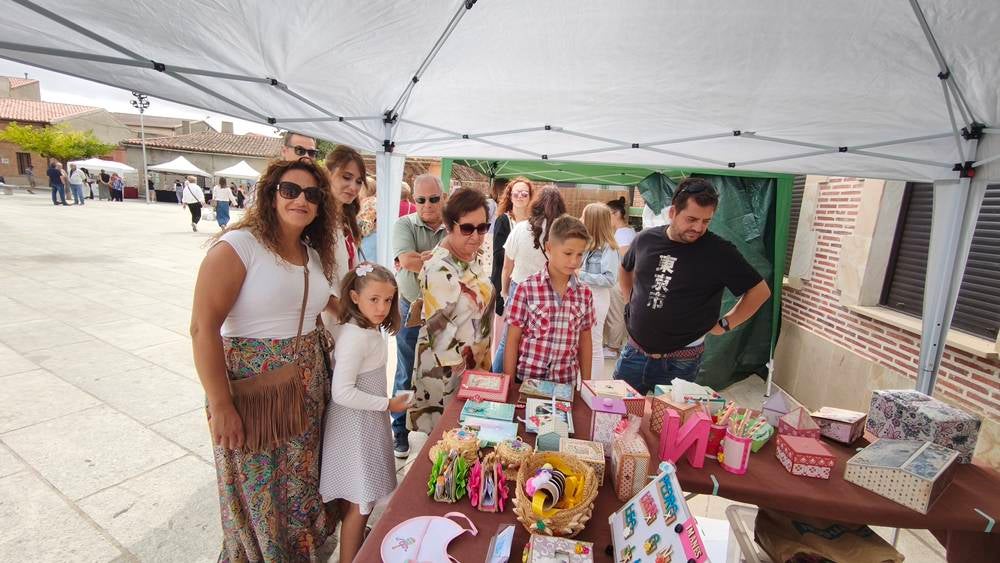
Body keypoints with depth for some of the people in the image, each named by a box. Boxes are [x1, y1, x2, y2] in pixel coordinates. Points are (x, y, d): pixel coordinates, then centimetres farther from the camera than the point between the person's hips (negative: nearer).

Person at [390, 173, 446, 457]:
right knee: (407, 372, 11)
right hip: (412, 309, -2)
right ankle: (400, 430, 29)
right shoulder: (404, 225, -5)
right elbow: (407, 260, -21)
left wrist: (422, 258, -19)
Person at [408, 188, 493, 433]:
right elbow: (439, 330, -23)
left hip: (474, 362, 8)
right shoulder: (439, 270, -26)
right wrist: (463, 370, -15)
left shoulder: (472, 256, 1)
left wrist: (483, 361, 16)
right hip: (446, 369, -8)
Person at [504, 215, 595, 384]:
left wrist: (586, 384, 8)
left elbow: (585, 341, 7)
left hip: (567, 382, 3)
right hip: (527, 380, -3)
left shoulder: (585, 293, -2)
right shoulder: (527, 288, -12)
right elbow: (513, 340, -7)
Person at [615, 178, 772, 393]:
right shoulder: (646, 239, -1)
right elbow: (625, 269, 20)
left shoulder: (719, 252, -11)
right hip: (634, 352, 4)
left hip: (679, 363, -3)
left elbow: (760, 291, -3)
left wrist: (725, 324, -4)